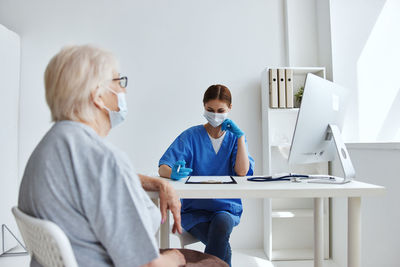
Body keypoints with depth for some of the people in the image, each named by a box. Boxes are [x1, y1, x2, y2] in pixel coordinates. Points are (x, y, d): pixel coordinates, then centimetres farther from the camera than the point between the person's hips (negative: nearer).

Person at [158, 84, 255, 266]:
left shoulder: (235, 137, 8)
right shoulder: (191, 136, 0)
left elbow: (242, 172, -8)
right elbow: (163, 168, -10)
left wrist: (240, 136, -9)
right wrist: (173, 173, -33)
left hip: (227, 207, 2)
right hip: (194, 209, -2)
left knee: (222, 223, -33)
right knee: (223, 247, -29)